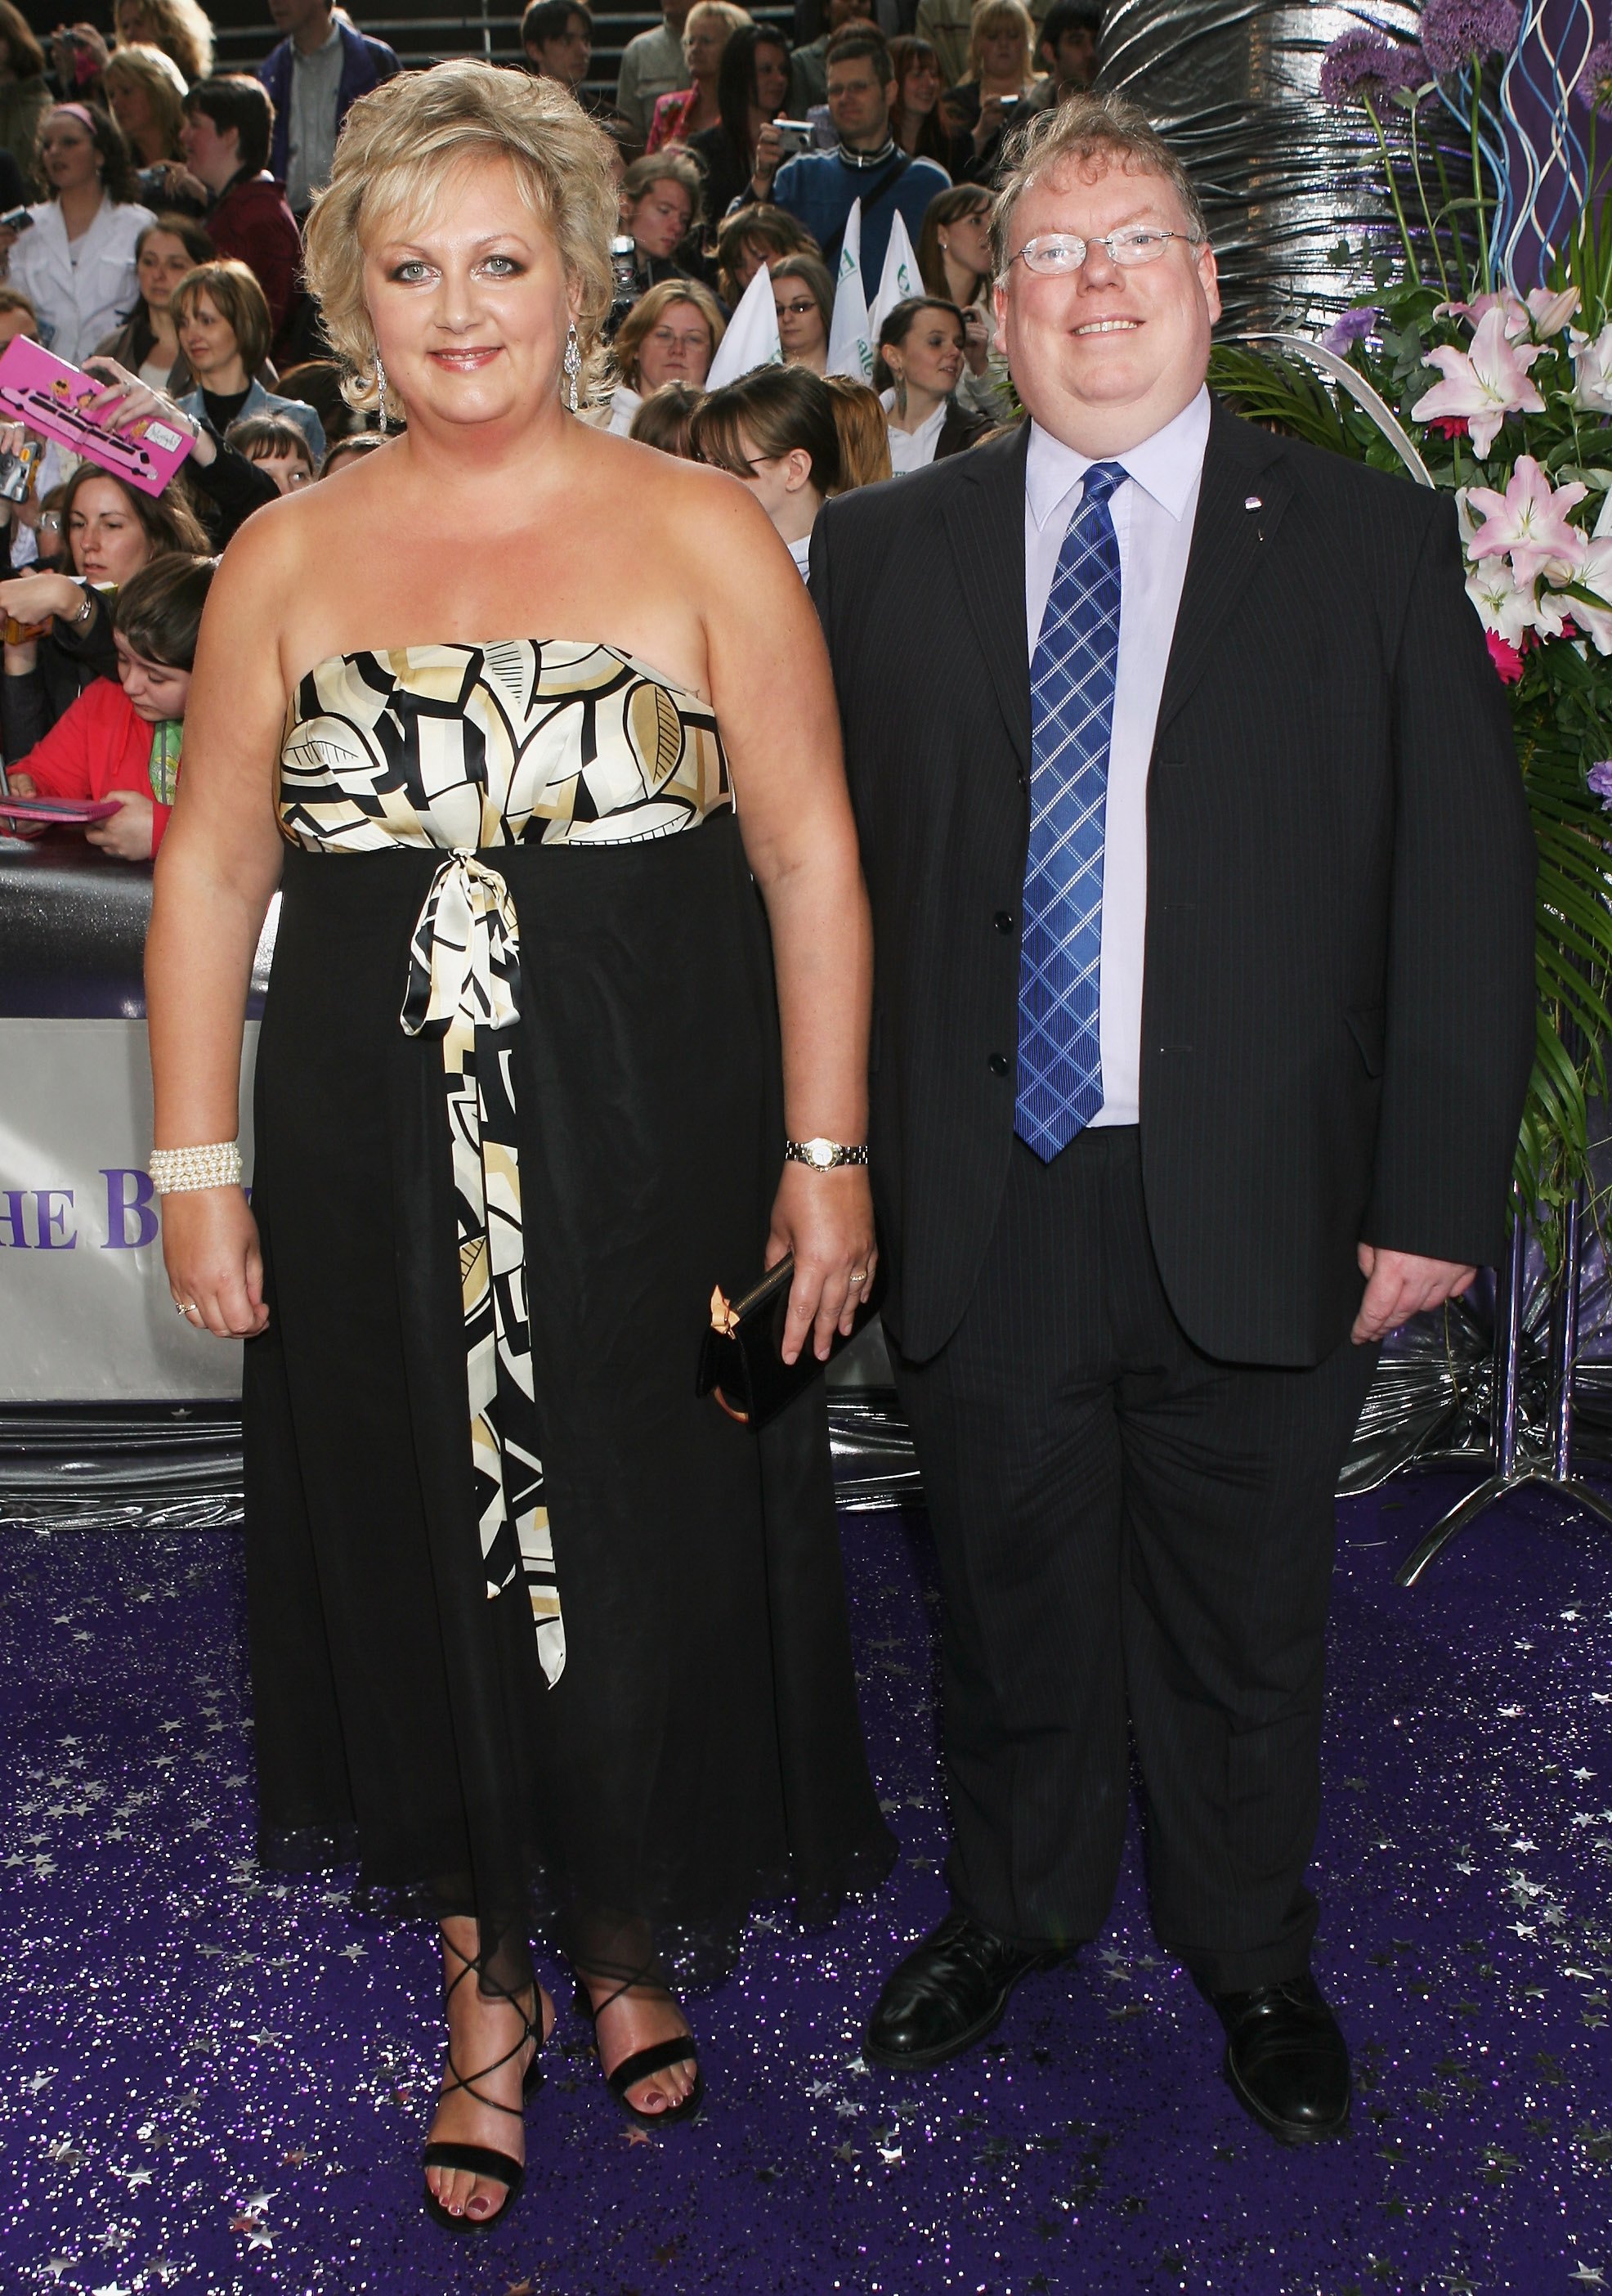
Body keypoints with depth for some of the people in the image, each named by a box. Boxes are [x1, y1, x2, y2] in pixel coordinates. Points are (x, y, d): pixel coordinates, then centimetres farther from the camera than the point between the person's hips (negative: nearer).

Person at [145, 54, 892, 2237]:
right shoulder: (287, 560, 5)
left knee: (650, 1564, 10)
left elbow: (811, 859, -3)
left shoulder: (704, 532, -1)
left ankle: (635, 1933, 39)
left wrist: (827, 1154, -7)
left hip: (651, 1155, -1)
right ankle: (490, 1982, 35)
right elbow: (209, 874, 5)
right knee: (427, 1561, 13)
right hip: (377, 1168, 2)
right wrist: (201, 1176, 0)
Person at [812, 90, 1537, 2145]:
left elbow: (1465, 892, -2)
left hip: (1257, 1214, -1)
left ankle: (1253, 1957, 40)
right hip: (983, 1206, 1)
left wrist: (1433, 1197, -7)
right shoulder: (885, 550, 6)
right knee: (1008, 1596, 17)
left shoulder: (1370, 544, 1)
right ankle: (1009, 1912, 42)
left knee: (1242, 1624, 15)